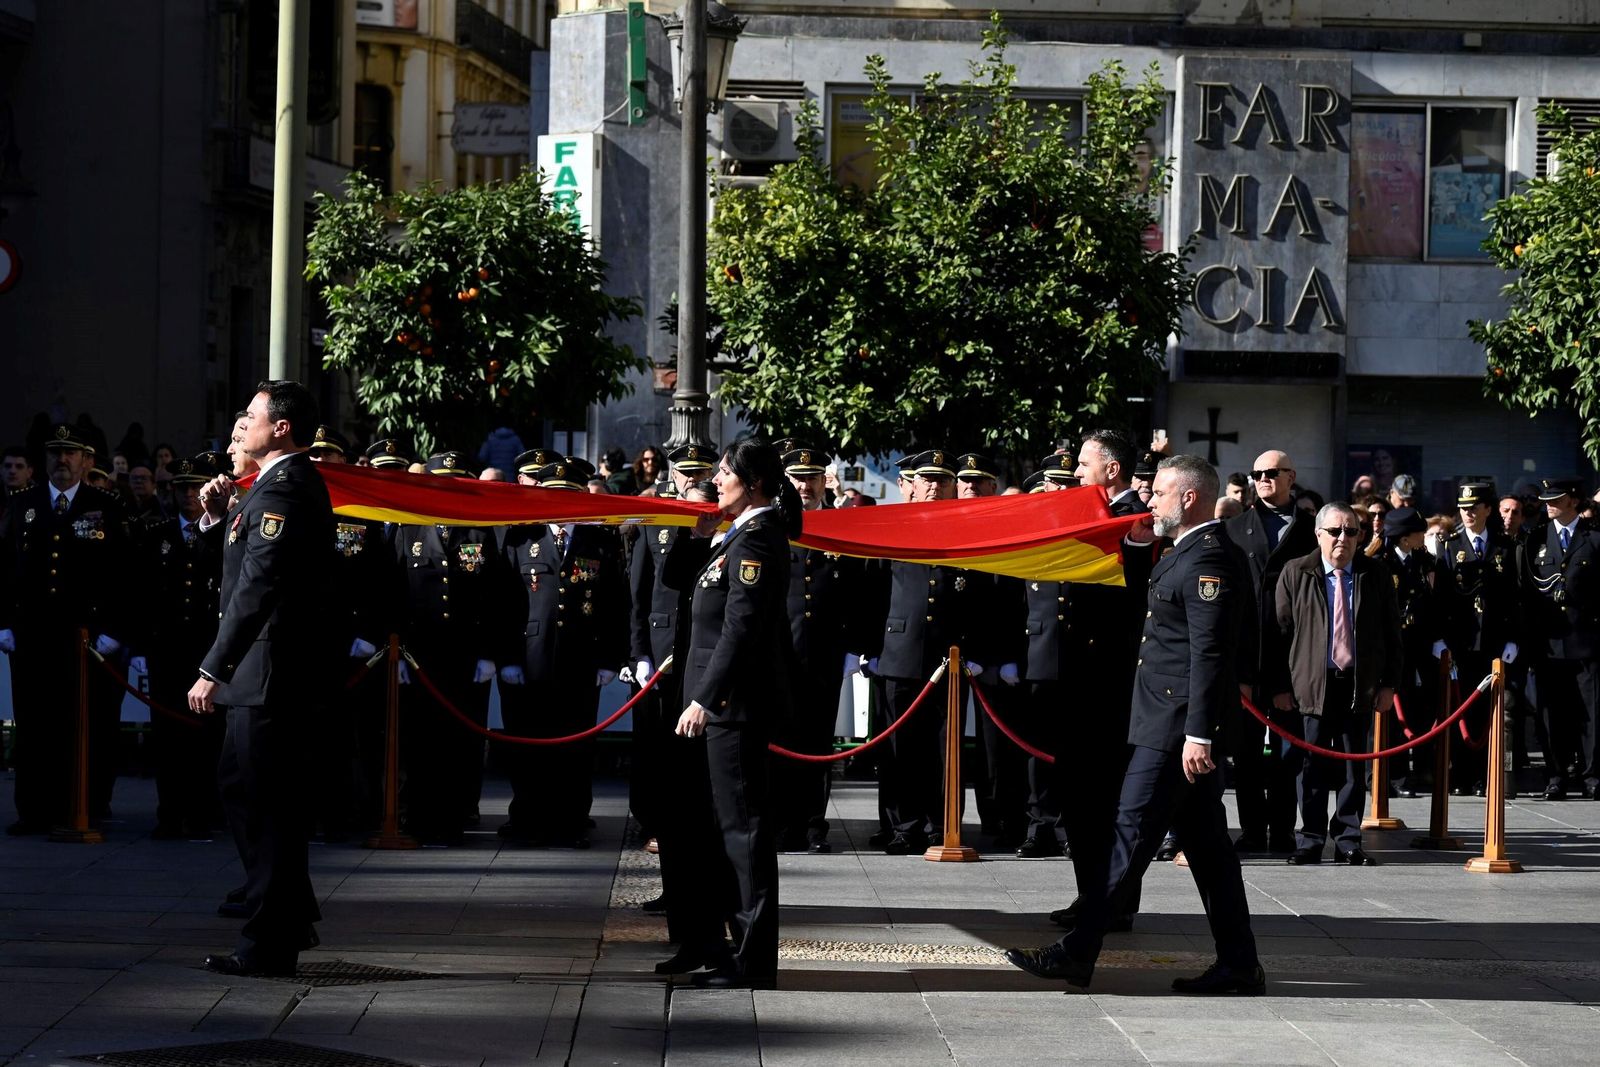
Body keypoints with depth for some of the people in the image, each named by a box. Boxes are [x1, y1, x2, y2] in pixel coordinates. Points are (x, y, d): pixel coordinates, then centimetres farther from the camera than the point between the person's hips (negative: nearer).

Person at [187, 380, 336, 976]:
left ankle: (269, 946, -1)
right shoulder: (298, 483, 16)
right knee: (243, 787, 19)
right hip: (286, 665, 11)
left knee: (262, 799, -5)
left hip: (270, 670, -11)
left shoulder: (281, 492, -17)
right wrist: (219, 517, 5)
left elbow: (257, 588, -23)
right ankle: (291, 914, 28)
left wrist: (213, 669, -22)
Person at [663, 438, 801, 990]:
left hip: (736, 697, -10)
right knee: (735, 823, 14)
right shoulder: (742, 535, 15)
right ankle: (747, 951, 20)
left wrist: (706, 698, -23)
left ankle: (754, 962, -4)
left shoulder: (756, 540, -15)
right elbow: (676, 579, 22)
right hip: (731, 699, 10)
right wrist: (696, 536, 6)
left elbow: (741, 627, -22)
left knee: (744, 824, -7)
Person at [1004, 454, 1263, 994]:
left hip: (1175, 725, -11)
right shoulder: (1188, 553, 17)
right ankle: (1238, 965, 12)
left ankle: (1078, 953, -4)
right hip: (1179, 723, 11)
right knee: (1205, 844, 10)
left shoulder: (1209, 559, -15)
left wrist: (1197, 734, -25)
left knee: (1132, 833, -7)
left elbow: (1209, 653, -21)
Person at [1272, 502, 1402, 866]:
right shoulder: (1295, 574, 1)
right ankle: (1311, 839, 8)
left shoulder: (1376, 575, 6)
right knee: (1311, 765, 0)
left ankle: (1348, 840, 11)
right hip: (1312, 683, -2)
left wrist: (1389, 683, 4)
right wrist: (1280, 685, -4)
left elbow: (1391, 633, 10)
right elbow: (1280, 631, 0)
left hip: (1360, 684, 2)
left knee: (1354, 767, 5)